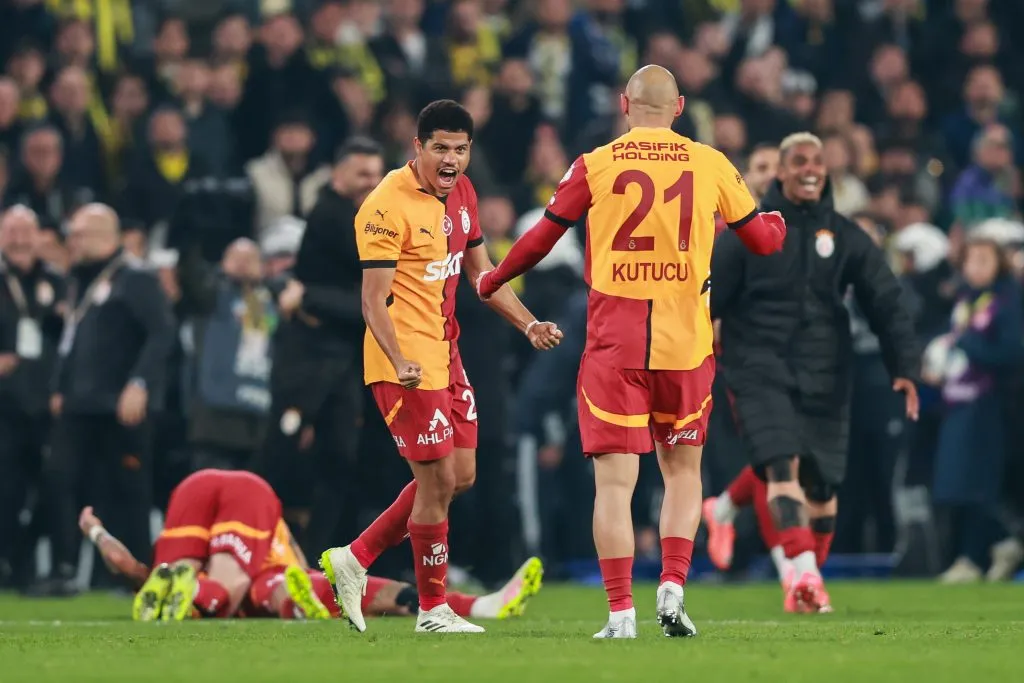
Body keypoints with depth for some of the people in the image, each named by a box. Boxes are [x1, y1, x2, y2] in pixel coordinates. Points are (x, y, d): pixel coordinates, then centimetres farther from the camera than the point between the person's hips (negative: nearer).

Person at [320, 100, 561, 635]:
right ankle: (432, 610, 8)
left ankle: (354, 559, 21)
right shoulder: (388, 206, -18)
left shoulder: (460, 193, 9)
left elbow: (480, 270, 20)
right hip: (408, 362, -9)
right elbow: (374, 299, -20)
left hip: (445, 352, 9)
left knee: (461, 475, 12)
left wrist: (528, 324, 10)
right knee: (438, 479, -6)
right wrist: (400, 361, -33)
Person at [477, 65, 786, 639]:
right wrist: (779, 224, 36)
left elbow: (540, 241, 5)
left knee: (615, 480, -1)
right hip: (685, 340, 1)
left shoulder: (594, 166, -2)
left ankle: (621, 611, -8)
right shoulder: (710, 164, 2)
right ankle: (673, 586, 3)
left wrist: (492, 281, 23)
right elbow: (763, 240, 12)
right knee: (683, 470, 18)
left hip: (614, 344, -1)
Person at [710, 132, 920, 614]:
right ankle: (806, 573, -33)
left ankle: (804, 585, 23)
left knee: (821, 485, 4)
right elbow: (707, 299, 4)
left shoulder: (846, 238, 9)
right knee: (783, 464, -23)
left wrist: (904, 368, -4)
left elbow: (886, 304, 7)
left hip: (824, 377, 3)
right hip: (760, 371, -3)